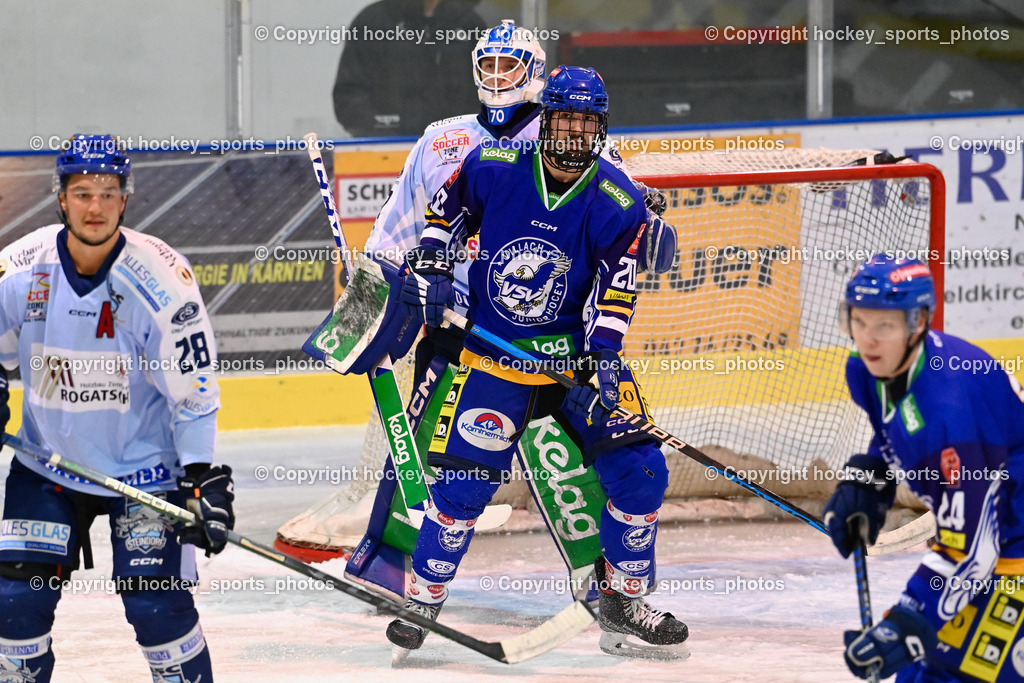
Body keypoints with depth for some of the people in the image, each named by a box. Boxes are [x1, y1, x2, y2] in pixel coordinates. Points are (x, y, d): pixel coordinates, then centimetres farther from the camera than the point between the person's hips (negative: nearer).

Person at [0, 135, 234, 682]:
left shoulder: (161, 278, -18)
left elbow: (193, 391, -11)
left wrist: (202, 479, -15)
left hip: (143, 467, -3)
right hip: (47, 463, 3)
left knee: (156, 604, -9)